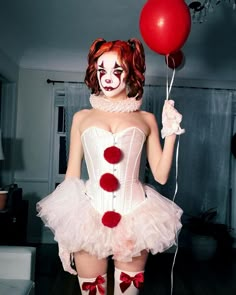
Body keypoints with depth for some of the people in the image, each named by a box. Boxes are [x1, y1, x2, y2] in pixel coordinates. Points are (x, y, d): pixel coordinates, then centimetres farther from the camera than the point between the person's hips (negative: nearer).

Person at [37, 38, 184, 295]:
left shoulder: (146, 119, 8)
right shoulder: (82, 117, 8)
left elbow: (161, 175, 6)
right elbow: (72, 174, 9)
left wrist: (171, 133, -3)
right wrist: (64, 226, 6)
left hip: (134, 216, 0)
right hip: (89, 214, 0)